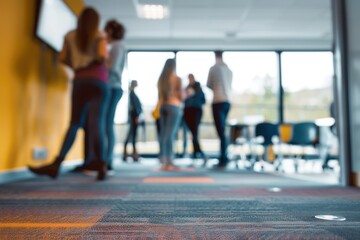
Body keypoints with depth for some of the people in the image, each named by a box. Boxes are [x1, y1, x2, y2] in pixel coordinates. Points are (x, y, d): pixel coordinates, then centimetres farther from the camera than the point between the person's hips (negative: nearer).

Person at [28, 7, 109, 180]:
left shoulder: (70, 36, 15)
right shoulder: (99, 35, 4)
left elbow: (62, 58, 10)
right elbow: (102, 55, -14)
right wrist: (106, 55, 8)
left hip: (79, 81, 3)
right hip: (98, 81, -3)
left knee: (74, 123, 5)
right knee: (96, 124, -9)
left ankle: (56, 164, -6)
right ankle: (101, 167, -13)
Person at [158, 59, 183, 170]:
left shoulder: (160, 79, 10)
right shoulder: (177, 79, -3)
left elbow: (159, 96, 11)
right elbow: (181, 96, -3)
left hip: (163, 106, 5)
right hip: (174, 106, -5)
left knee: (163, 134, 8)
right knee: (170, 134, -8)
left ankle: (163, 161, 10)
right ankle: (169, 162, -9)